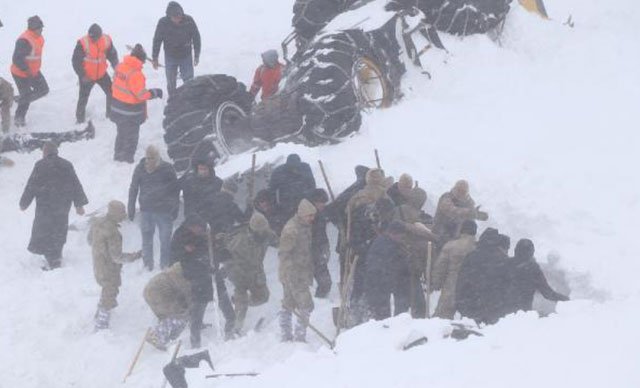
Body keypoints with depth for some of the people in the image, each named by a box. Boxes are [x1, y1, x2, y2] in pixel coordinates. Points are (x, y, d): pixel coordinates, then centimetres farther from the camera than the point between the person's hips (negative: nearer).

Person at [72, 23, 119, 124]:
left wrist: (116, 67, -11)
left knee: (111, 92, 10)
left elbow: (112, 55, 3)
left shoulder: (106, 40, -12)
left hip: (101, 74, 4)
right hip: (87, 76, -4)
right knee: (83, 97, 2)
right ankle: (80, 118, 23)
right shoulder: (83, 43, -24)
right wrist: (82, 75, -19)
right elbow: (76, 60, -17)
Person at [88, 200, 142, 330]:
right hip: (109, 271, -8)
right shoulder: (113, 233, -33)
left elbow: (90, 239, 9)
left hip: (98, 266, 8)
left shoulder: (97, 223, -8)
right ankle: (101, 326, 21)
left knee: (106, 291, 31)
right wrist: (136, 256, -21)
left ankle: (99, 315, 49)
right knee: (110, 296, 10)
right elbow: (117, 257, -29)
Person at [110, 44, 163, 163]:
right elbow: (141, 94, -26)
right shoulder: (135, 74, -29)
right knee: (131, 136, 12)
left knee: (122, 133, 26)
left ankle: (118, 155, 40)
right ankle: (127, 159, 22)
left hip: (117, 106, 8)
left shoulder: (120, 66, -4)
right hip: (130, 112, -8)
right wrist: (155, 92, -11)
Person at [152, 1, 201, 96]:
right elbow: (157, 40, -6)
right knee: (171, 83, 9)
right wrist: (155, 58, -2)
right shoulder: (163, 22, -19)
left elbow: (196, 38, -5)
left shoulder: (189, 21, -20)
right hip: (170, 57, 0)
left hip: (186, 57, 0)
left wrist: (197, 55, -1)